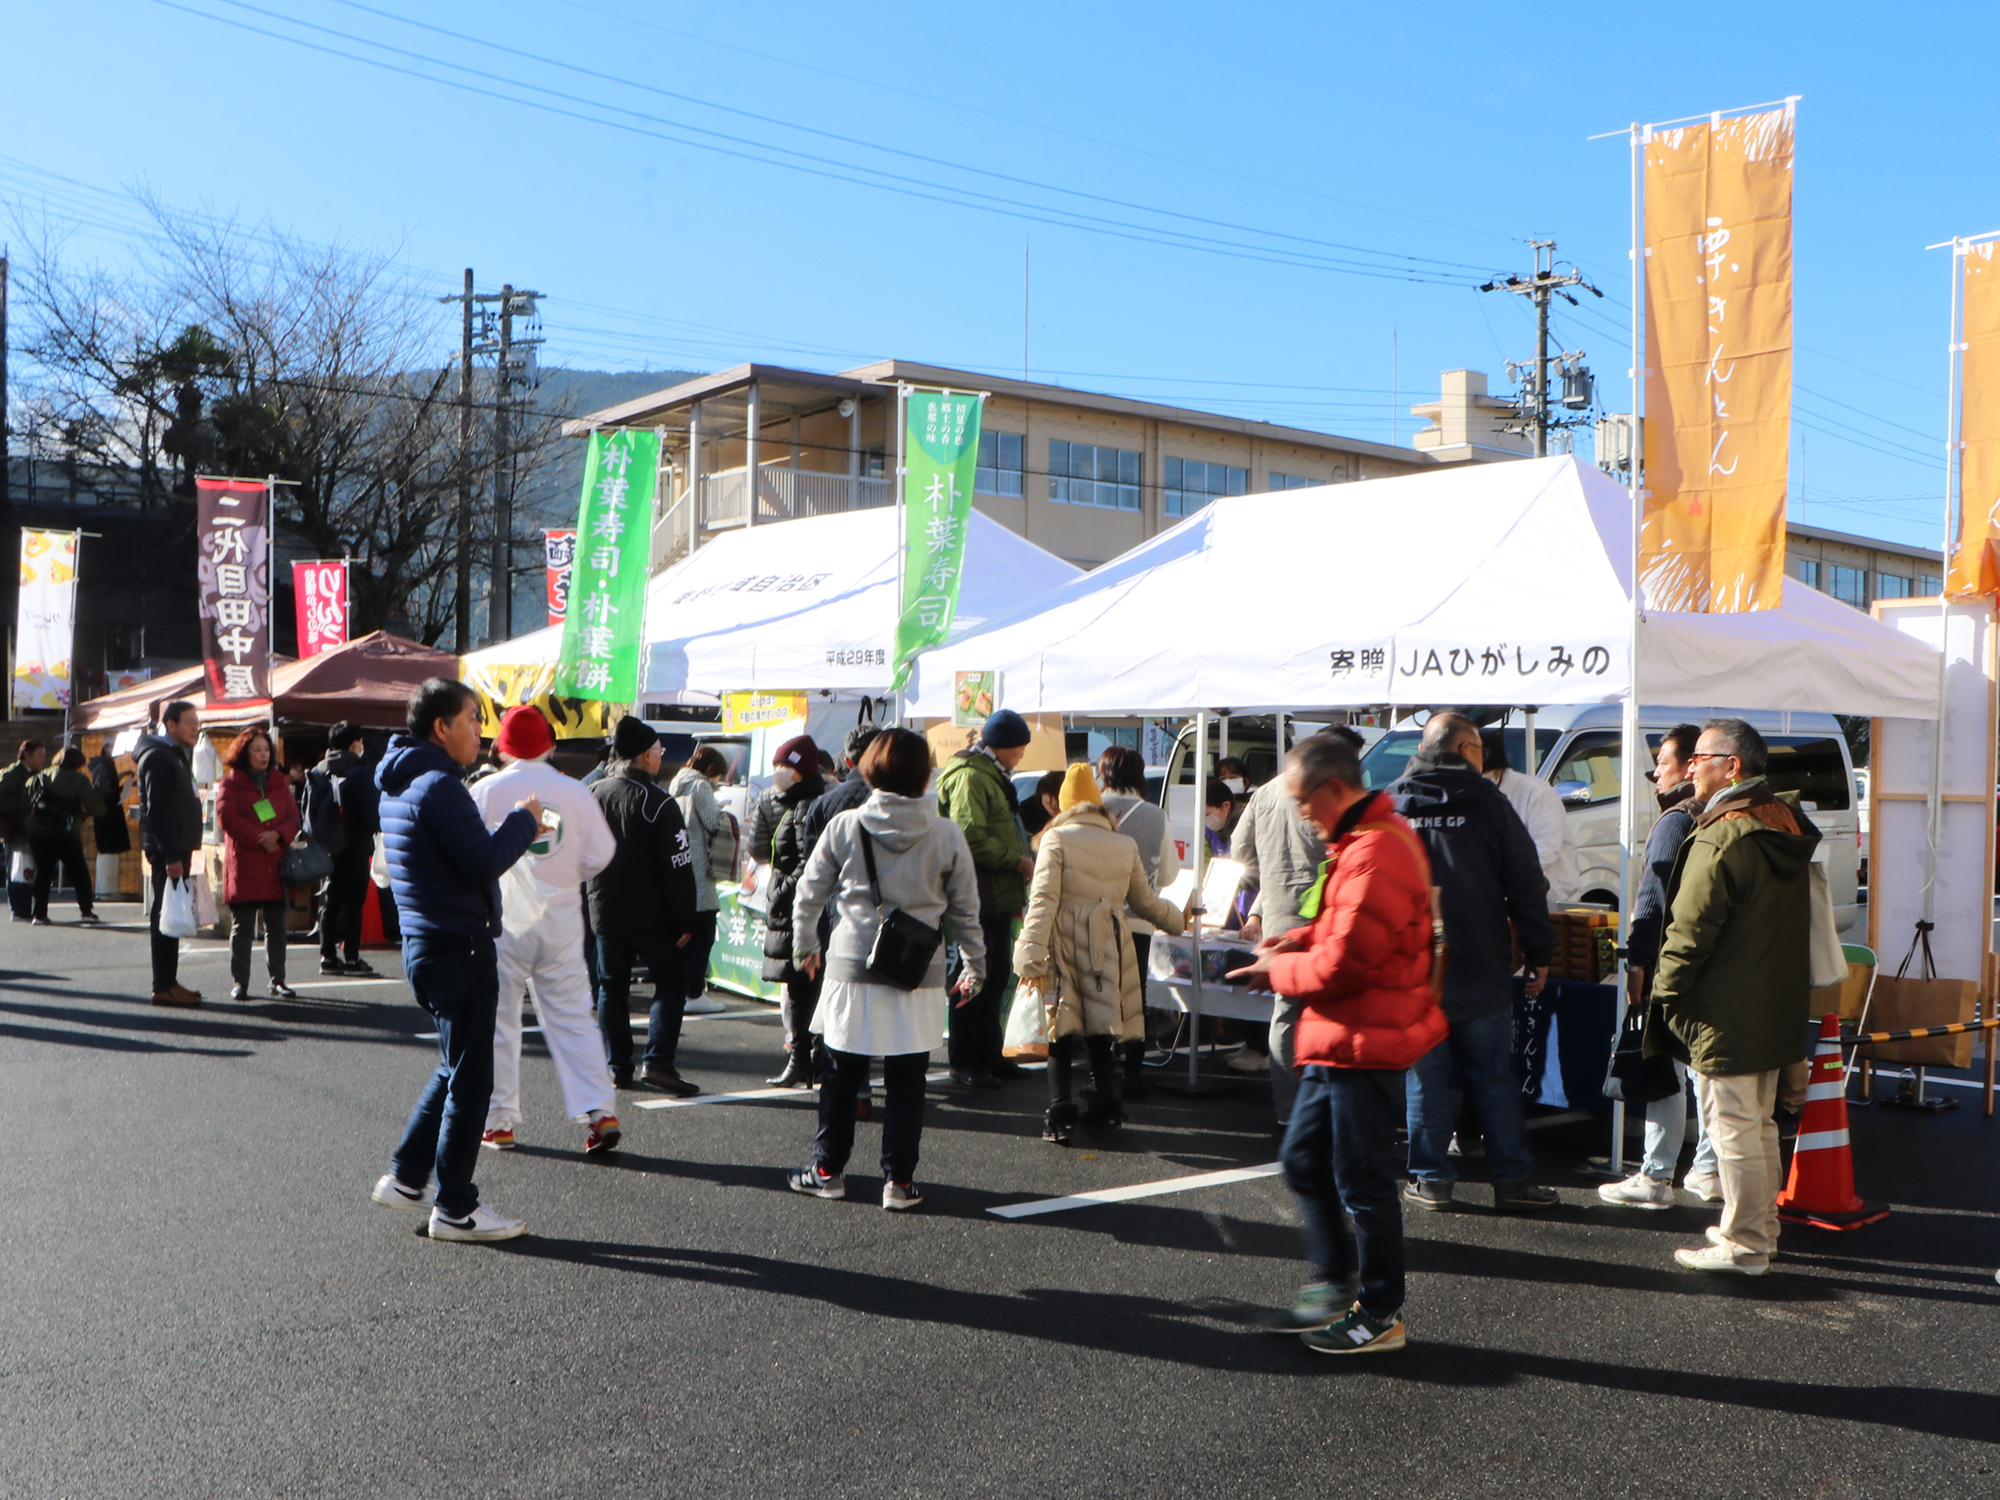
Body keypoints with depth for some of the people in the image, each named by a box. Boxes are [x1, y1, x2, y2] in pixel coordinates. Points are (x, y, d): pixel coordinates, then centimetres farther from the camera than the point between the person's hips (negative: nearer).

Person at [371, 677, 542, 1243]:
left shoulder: (400, 783, 15)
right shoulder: (438, 785, -18)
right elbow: (484, 862, -22)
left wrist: (514, 829, 8)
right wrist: (523, 820, -6)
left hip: (427, 945, 10)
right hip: (458, 948, -10)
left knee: (456, 1068, 22)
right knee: (469, 1078, -1)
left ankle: (405, 1177, 27)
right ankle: (455, 1209, 7)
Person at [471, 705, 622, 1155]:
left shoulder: (486, 791, -7)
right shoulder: (576, 792, -1)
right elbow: (600, 854, 0)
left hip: (504, 918, -2)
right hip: (562, 916, 2)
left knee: (497, 1019, 9)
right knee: (573, 1016, 7)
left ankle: (498, 1121, 14)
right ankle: (600, 1112, 0)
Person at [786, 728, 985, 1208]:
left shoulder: (844, 826, -3)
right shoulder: (947, 835, -3)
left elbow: (809, 894, 6)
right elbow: (966, 911, 5)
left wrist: (806, 946, 23)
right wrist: (974, 966, 18)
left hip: (852, 969, 0)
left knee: (841, 1074, 13)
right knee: (906, 1080, 8)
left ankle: (828, 1169, 22)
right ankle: (898, 1179, 11)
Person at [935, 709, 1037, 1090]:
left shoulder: (993, 776, 21)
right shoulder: (970, 777, -15)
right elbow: (970, 836, -24)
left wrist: (1020, 861, 21)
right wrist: (1017, 860, -18)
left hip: (999, 895, 11)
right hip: (978, 897, -11)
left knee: (997, 976, 16)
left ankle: (988, 1054, 26)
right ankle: (965, 1064, 3)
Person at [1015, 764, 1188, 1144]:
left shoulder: (1056, 839, -4)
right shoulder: (1125, 845, 9)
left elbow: (1043, 900, -12)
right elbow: (1145, 902, 19)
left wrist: (1032, 957, -14)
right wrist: (1179, 920, 39)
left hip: (1064, 945, -3)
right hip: (1107, 948, 3)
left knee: (1061, 1033, 1)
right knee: (1102, 1032, 13)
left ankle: (1060, 1116, -2)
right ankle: (1106, 1109, 19)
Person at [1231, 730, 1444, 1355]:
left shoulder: (1375, 852, -23)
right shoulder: (1359, 840, 12)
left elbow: (1346, 962, -25)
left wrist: (1277, 971, -10)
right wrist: (1298, 939, 7)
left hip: (1365, 1043, -11)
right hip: (1341, 1038, 11)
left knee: (1363, 1181, 1)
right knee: (1304, 1160, 17)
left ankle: (1381, 1316, 15)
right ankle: (1333, 1285, 29)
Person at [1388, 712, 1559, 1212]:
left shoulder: (1388, 805, 1)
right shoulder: (1489, 803, -4)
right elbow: (1526, 886, -3)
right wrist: (1540, 954, 6)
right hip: (1480, 975, -1)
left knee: (1425, 1081, 8)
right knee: (1495, 1080, 8)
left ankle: (1431, 1180, 12)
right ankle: (1512, 1181, 13)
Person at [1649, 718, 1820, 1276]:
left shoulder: (1721, 837, -20)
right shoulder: (1785, 826, 9)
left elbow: (1690, 930, -19)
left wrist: (1666, 989, -7)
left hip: (1726, 1014, -9)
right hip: (1777, 1009, 9)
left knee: (1732, 1126, -1)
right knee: (1759, 1123, 19)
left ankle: (1744, 1244, 5)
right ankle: (1762, 1227, 30)